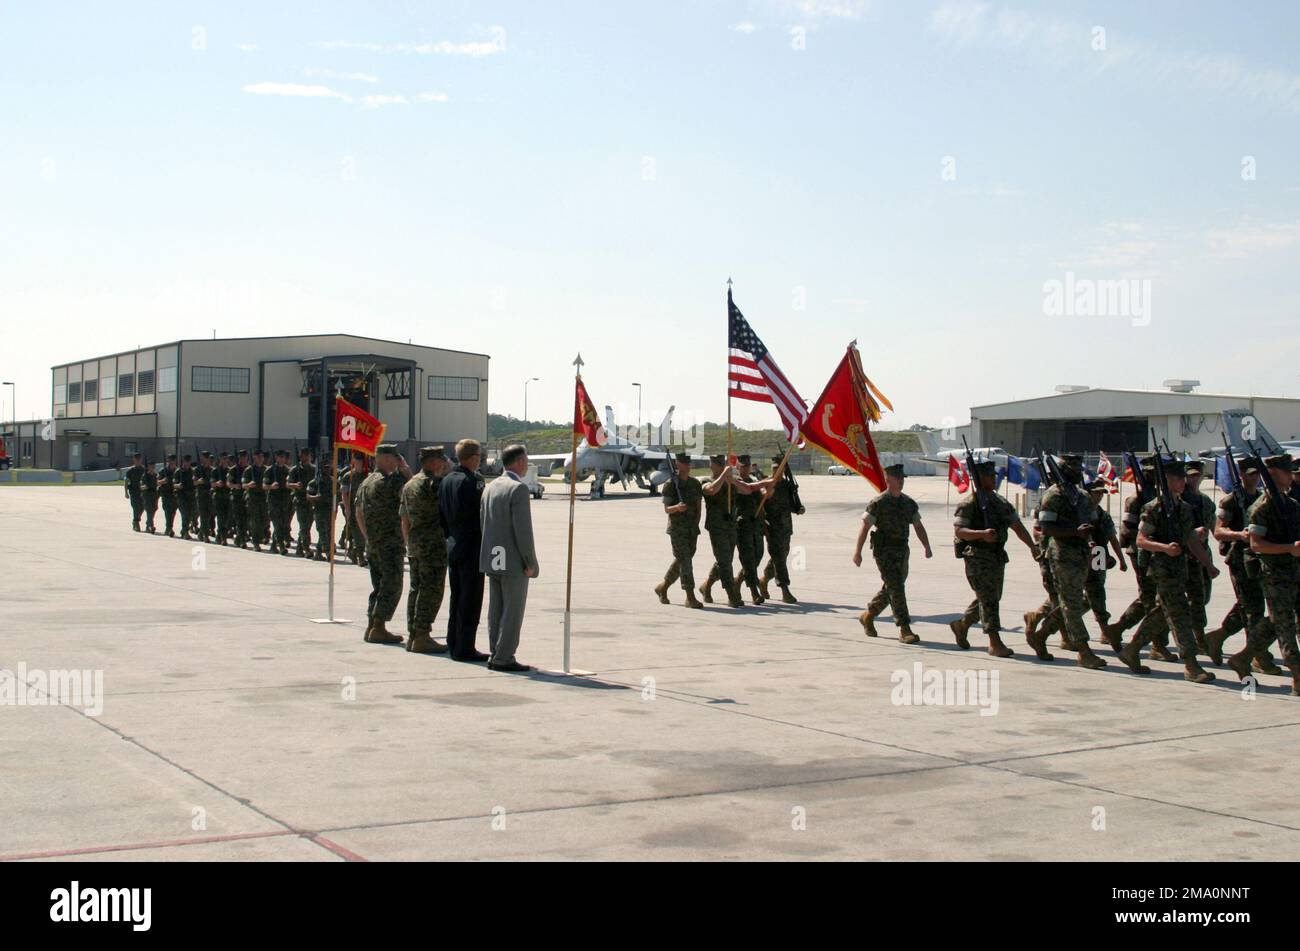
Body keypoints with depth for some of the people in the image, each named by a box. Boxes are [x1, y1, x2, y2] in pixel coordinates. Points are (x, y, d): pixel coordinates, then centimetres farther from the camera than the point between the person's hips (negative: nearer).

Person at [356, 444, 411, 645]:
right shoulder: (387, 482, -16)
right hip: (390, 544, -9)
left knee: (379, 586, 15)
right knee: (392, 586, -5)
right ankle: (378, 629, -8)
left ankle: (372, 627, 15)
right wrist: (405, 468, -6)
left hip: (372, 544, 9)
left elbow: (359, 513, 19)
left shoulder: (366, 482, 13)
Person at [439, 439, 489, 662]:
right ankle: (464, 648, -1)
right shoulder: (471, 482, -17)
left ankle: (454, 644, 22)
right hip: (471, 546, -9)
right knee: (470, 601, -3)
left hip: (453, 545, 9)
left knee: (457, 598, 16)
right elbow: (481, 513, -18)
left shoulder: (446, 480, 9)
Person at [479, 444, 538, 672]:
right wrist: (530, 563, -13)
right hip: (513, 562, -8)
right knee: (513, 611, -3)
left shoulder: (490, 488, 11)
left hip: (492, 559, 8)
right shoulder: (518, 489, -15)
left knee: (496, 610, 12)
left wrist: (491, 553, 18)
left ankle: (496, 655, 15)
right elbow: (523, 529, -19)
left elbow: (483, 524, 14)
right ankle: (503, 658, -3)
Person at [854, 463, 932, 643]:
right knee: (896, 588, -11)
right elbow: (864, 527, -8)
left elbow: (918, 527, 11)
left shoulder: (909, 503, 9)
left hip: (901, 552, 7)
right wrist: (858, 552, -10)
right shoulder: (877, 503, -8)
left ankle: (868, 616, 34)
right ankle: (904, 630, -9)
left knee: (889, 588, 14)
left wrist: (927, 547, 0)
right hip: (884, 552, -7)